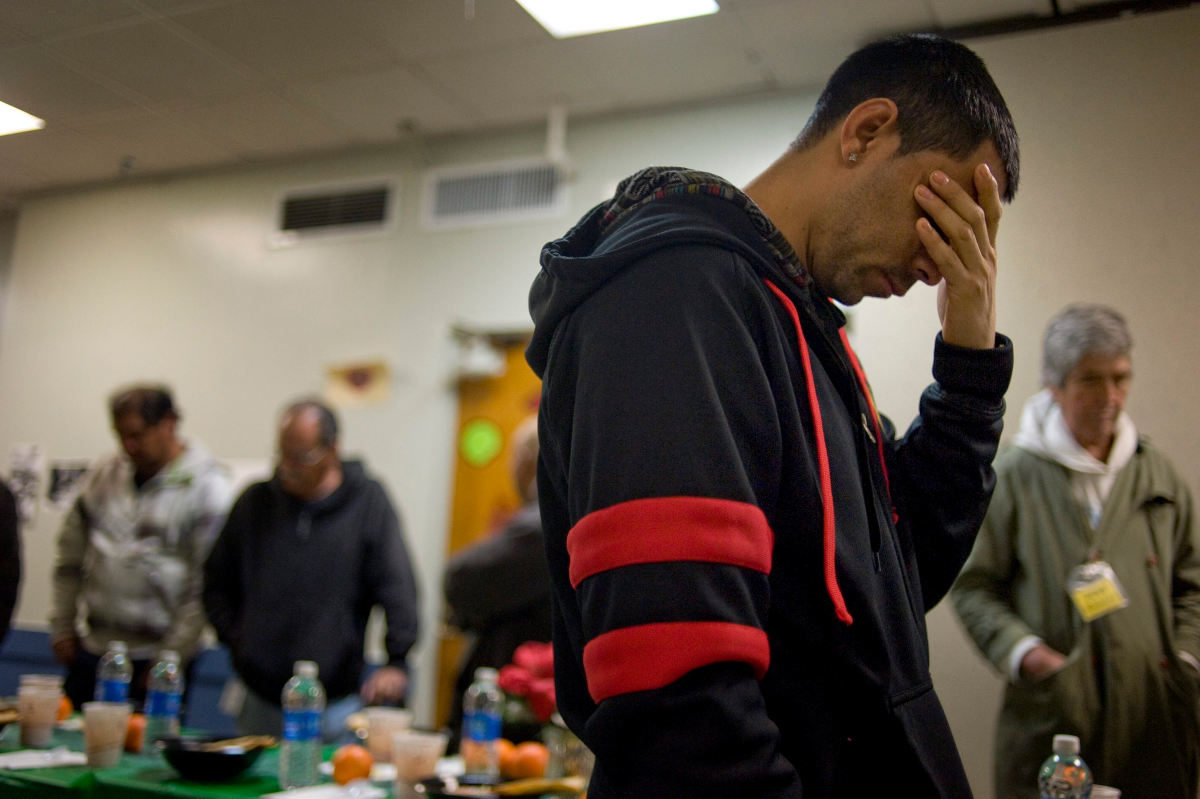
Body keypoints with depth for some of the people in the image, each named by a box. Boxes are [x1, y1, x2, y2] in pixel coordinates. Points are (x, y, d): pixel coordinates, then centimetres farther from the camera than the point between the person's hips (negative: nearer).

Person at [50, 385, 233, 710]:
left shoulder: (208, 486, -11)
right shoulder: (104, 473, 7)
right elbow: (71, 555, 16)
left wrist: (173, 655, -12)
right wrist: (62, 625, 13)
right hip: (93, 651, 5)